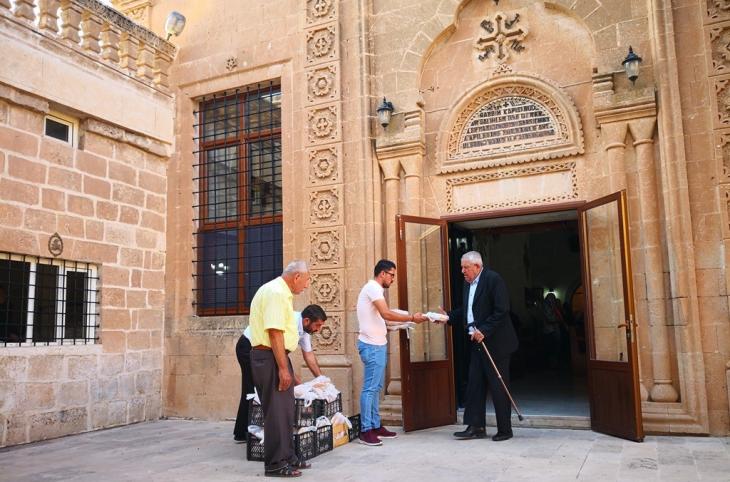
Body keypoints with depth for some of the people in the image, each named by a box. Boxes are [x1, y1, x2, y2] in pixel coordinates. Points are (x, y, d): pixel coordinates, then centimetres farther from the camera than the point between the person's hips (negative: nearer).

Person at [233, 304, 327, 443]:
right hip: (248, 347, -9)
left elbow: (309, 355, 2)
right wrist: (298, 382, -26)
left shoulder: (304, 327, -5)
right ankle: (242, 434, 4)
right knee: (251, 391, -5)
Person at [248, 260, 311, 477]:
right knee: (276, 412, -3)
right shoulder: (277, 292, -17)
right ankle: (275, 464, 7)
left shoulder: (278, 291, 16)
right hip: (271, 357, -11)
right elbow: (275, 333, -24)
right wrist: (283, 368, -23)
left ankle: (287, 457, 26)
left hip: (274, 357, 11)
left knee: (284, 411, 17)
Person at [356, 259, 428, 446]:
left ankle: (376, 426, 19)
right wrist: (411, 317, -17)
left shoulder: (375, 289, 18)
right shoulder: (373, 288, -13)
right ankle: (366, 431, -3)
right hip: (372, 346, -10)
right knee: (370, 388, -7)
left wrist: (403, 322, 9)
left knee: (376, 387, 13)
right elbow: (386, 314, -23)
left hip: (377, 344, 10)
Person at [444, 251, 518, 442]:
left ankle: (505, 429, 12)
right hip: (477, 343, 8)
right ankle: (476, 426, 13)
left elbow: (502, 311, -19)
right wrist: (448, 317, 1)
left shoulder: (494, 279, -14)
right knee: (475, 385, 7)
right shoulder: (468, 283, 12)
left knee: (498, 386, 1)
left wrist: (484, 331, -22)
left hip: (495, 343, -8)